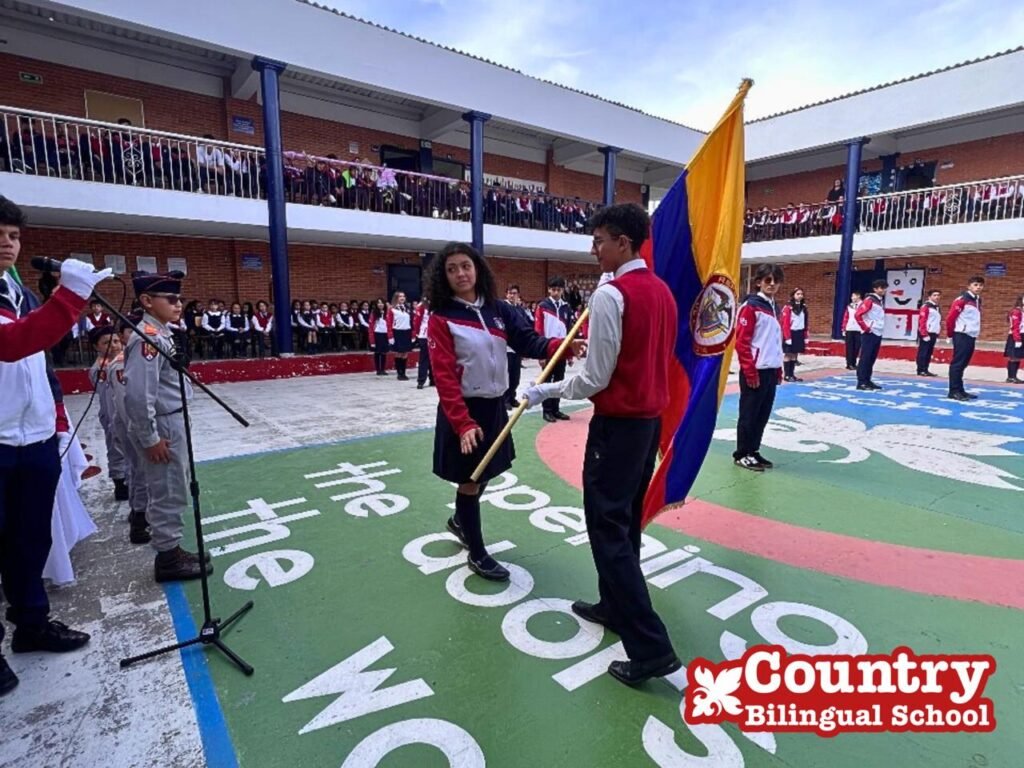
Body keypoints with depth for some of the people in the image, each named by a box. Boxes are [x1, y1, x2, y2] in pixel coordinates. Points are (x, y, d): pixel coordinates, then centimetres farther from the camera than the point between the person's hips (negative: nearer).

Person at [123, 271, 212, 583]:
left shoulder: (161, 333, 10)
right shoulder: (148, 338, -21)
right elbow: (137, 394, -25)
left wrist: (170, 428, 18)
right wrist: (150, 438, -19)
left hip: (172, 423, 10)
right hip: (162, 427, -10)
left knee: (168, 492, 18)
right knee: (169, 493, 1)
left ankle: (171, 550, 31)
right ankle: (168, 558, 15)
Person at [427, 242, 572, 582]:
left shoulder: (499, 309, 3)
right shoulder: (441, 319, -11)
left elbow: (529, 341, -8)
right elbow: (444, 376, -17)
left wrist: (562, 345, -27)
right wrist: (463, 423, -24)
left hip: (495, 405, 5)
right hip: (464, 410, -5)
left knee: (485, 475, 20)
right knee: (470, 480, 6)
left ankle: (459, 520, 49)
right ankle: (477, 554, 25)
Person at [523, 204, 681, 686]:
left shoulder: (611, 294, -17)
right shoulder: (663, 291, 10)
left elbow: (595, 379, -17)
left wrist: (546, 391, -4)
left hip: (618, 425, -9)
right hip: (651, 420, 9)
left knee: (608, 530, -1)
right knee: (625, 523, 19)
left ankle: (650, 648, 4)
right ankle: (614, 607, 34)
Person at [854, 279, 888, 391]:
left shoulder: (881, 301, 16)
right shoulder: (869, 300, -11)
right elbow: (858, 314, -19)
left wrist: (880, 328, 16)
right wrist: (865, 328, -15)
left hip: (878, 334, 9)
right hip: (869, 334, -9)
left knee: (872, 358, 10)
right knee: (865, 358, -8)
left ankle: (867, 380, 16)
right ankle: (861, 382, -7)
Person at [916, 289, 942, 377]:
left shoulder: (937, 308, 19)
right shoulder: (925, 307, -10)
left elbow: (938, 322, 25)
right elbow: (922, 321, -16)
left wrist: (937, 335, 20)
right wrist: (924, 334, -20)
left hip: (933, 334, 9)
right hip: (925, 334, -9)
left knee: (929, 353, 9)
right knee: (923, 352, -6)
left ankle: (925, 370, 14)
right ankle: (921, 370, -4)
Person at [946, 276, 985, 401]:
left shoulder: (978, 301, 16)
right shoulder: (962, 299, -10)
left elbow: (975, 320, 23)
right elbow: (950, 317, -13)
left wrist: (974, 332, 17)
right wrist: (951, 334, -5)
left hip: (971, 337, 8)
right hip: (961, 336, -8)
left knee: (963, 364, 11)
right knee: (958, 363, -8)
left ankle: (959, 390, 15)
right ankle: (954, 391, -7)